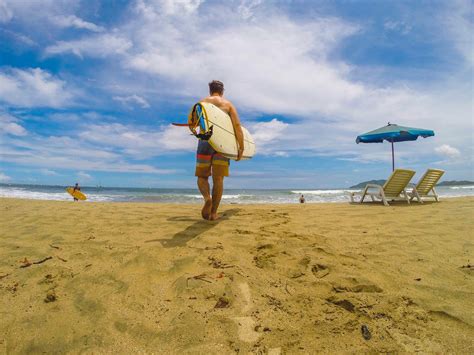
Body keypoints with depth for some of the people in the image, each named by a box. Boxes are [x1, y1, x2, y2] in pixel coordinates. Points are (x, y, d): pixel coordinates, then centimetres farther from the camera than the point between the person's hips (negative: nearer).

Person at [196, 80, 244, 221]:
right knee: (218, 179, 3)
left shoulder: (201, 103, 14)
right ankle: (213, 213, 3)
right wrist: (241, 148, 0)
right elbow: (237, 125, 0)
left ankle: (207, 198, -19)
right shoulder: (228, 104, 13)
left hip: (205, 141, 0)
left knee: (202, 176, 10)